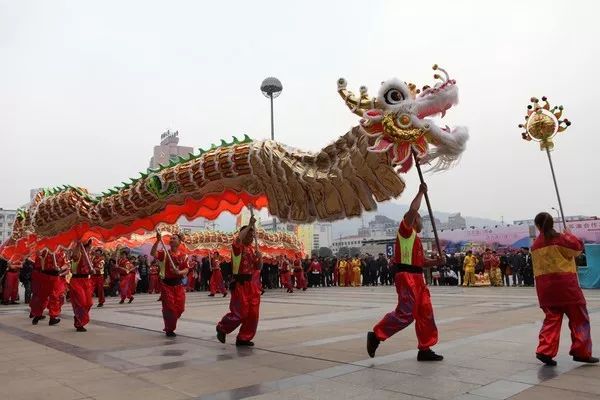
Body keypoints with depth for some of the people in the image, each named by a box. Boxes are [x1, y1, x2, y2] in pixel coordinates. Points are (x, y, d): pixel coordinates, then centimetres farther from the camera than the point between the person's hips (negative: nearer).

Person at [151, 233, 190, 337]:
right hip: (167, 284, -3)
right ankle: (169, 330, 14)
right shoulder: (164, 253, -2)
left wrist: (179, 272, -23)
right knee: (169, 308, -2)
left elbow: (186, 270, -2)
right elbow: (153, 253, -20)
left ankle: (169, 326, 32)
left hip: (178, 284, 3)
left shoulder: (183, 256, 2)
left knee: (179, 308, 8)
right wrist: (158, 241, -28)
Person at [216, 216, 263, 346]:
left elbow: (258, 267, 15)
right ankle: (222, 328, 18)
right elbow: (238, 238, -33)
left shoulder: (253, 249, 12)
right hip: (239, 283, -7)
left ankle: (244, 338, 18)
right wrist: (249, 225, -26)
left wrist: (259, 258, -5)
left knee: (253, 313, 6)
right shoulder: (237, 247, -8)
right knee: (240, 312, -6)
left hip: (250, 283, 7)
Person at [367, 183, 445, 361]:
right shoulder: (405, 230, -5)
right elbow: (413, 210, -19)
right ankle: (376, 335, -2)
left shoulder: (416, 239, 23)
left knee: (425, 313, 9)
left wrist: (436, 262, 6)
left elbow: (421, 261, 24)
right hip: (406, 276, -10)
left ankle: (425, 349, 16)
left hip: (416, 278, 10)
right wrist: (421, 192, -6)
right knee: (405, 313, -13)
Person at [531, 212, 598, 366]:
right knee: (579, 318, 10)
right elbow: (578, 247, -1)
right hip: (565, 285, -5)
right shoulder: (560, 239, -10)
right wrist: (569, 235, 13)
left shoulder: (535, 245, 6)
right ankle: (581, 352, 14)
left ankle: (545, 350, 2)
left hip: (545, 287, 5)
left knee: (552, 318, 11)